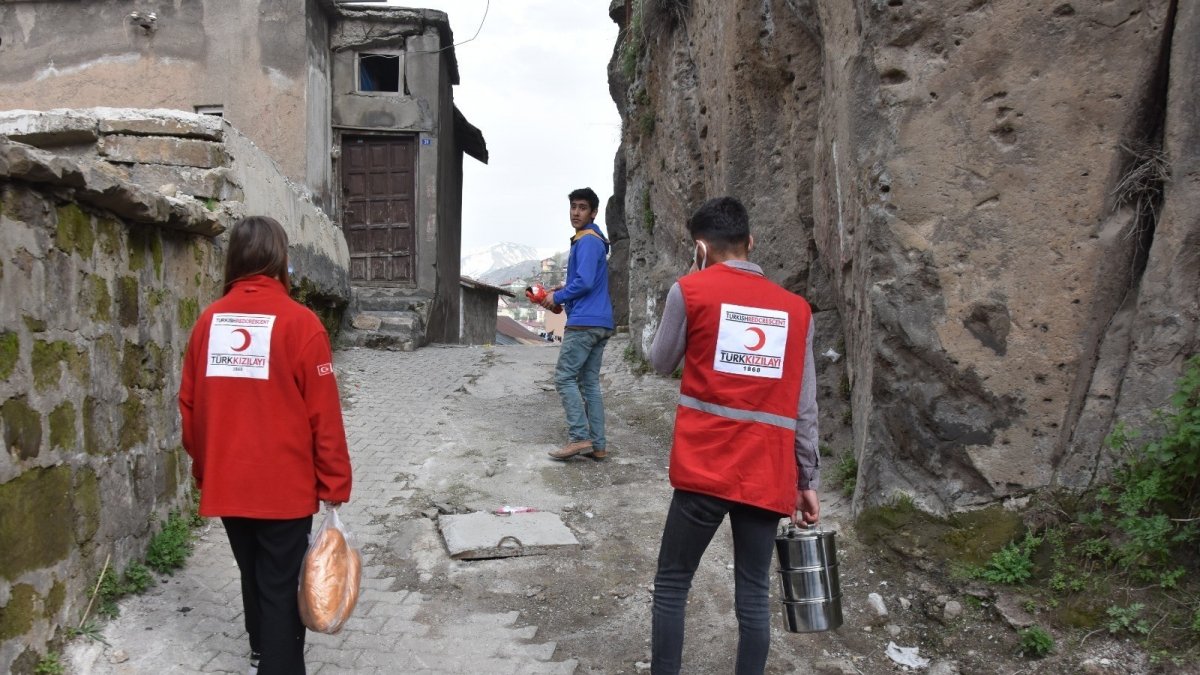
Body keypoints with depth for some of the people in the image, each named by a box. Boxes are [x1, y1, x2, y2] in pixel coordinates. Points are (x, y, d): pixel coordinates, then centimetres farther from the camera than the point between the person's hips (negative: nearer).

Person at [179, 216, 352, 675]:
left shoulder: (209, 321, 0)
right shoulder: (298, 321, -13)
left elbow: (190, 406, 6)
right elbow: (323, 415, -13)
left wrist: (203, 467, 20)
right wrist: (335, 485, -4)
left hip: (225, 484, 5)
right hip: (285, 485, -5)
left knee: (253, 576, 22)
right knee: (280, 587, 5)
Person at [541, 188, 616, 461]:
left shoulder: (587, 241, -10)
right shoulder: (595, 241, 22)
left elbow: (585, 282, -19)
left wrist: (557, 297, -6)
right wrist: (565, 288, 16)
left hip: (584, 322, -10)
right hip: (600, 323, 10)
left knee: (564, 378, -5)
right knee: (590, 383, 8)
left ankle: (579, 437, -8)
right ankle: (598, 444, 7)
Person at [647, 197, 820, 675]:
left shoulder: (690, 290, -2)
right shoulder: (796, 309, 7)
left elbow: (661, 363, 13)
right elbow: (804, 407, 6)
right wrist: (807, 480, 13)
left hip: (704, 470, -3)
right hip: (767, 477, 3)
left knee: (671, 586, 10)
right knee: (754, 595, 10)